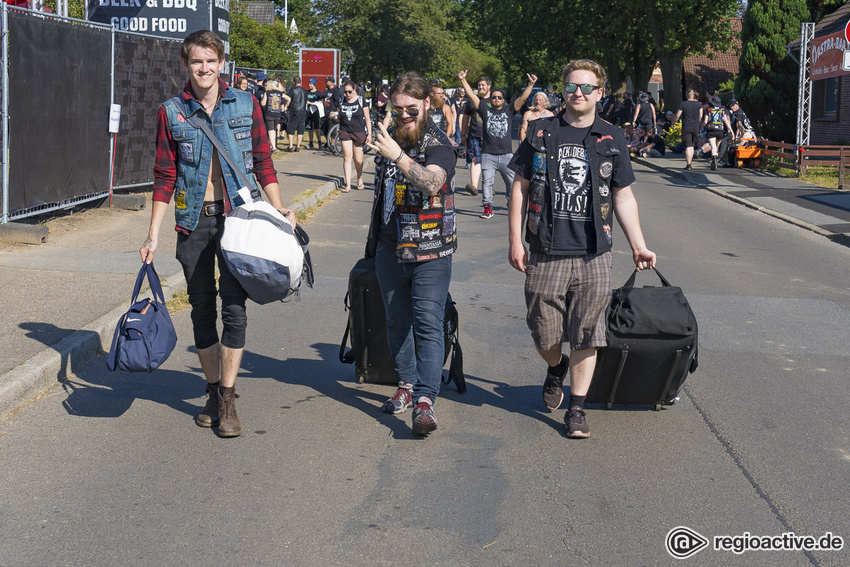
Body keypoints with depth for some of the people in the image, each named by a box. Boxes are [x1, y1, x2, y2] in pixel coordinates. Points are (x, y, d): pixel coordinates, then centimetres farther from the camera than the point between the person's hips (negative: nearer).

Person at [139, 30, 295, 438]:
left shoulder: (246, 106, 3)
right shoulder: (172, 113, 3)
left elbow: (263, 164, 7)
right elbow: (165, 177, 5)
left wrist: (279, 211, -5)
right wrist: (153, 235, 1)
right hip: (193, 221, 1)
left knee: (234, 306, -7)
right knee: (202, 310, 7)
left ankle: (228, 400, 1)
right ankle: (214, 391, 21)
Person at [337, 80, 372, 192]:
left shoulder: (361, 101, -1)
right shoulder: (342, 102, 7)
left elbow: (367, 118, 1)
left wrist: (369, 134, -4)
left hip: (359, 132, -2)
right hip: (345, 132, 2)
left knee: (358, 159, 3)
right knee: (347, 157, -6)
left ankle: (360, 179, 31)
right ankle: (348, 185, -7)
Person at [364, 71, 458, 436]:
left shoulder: (437, 143, -9)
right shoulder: (389, 139, 12)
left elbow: (433, 182, -31)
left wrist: (399, 157, -42)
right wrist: (373, 239, 28)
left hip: (430, 252, -6)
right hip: (390, 251, 7)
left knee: (428, 324, -12)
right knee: (397, 322, 13)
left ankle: (425, 401, -17)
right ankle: (406, 384, 27)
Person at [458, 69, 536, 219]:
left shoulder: (509, 110, 11)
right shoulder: (485, 110, 10)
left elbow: (522, 98, 4)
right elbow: (472, 96, 6)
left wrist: (530, 84, -7)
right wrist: (463, 80, 0)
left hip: (506, 154, 1)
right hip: (488, 154, 0)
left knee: (512, 181, 5)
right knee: (487, 181, -6)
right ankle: (488, 208, -1)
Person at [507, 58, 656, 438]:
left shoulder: (611, 140, 7)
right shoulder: (541, 135, 5)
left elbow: (623, 197, 11)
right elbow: (520, 189, 7)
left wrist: (638, 246, 5)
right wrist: (515, 241, 0)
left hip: (593, 255, 0)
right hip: (545, 254, 0)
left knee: (586, 336, 2)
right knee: (544, 335, 6)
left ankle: (576, 407, 13)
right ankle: (556, 369, 39)